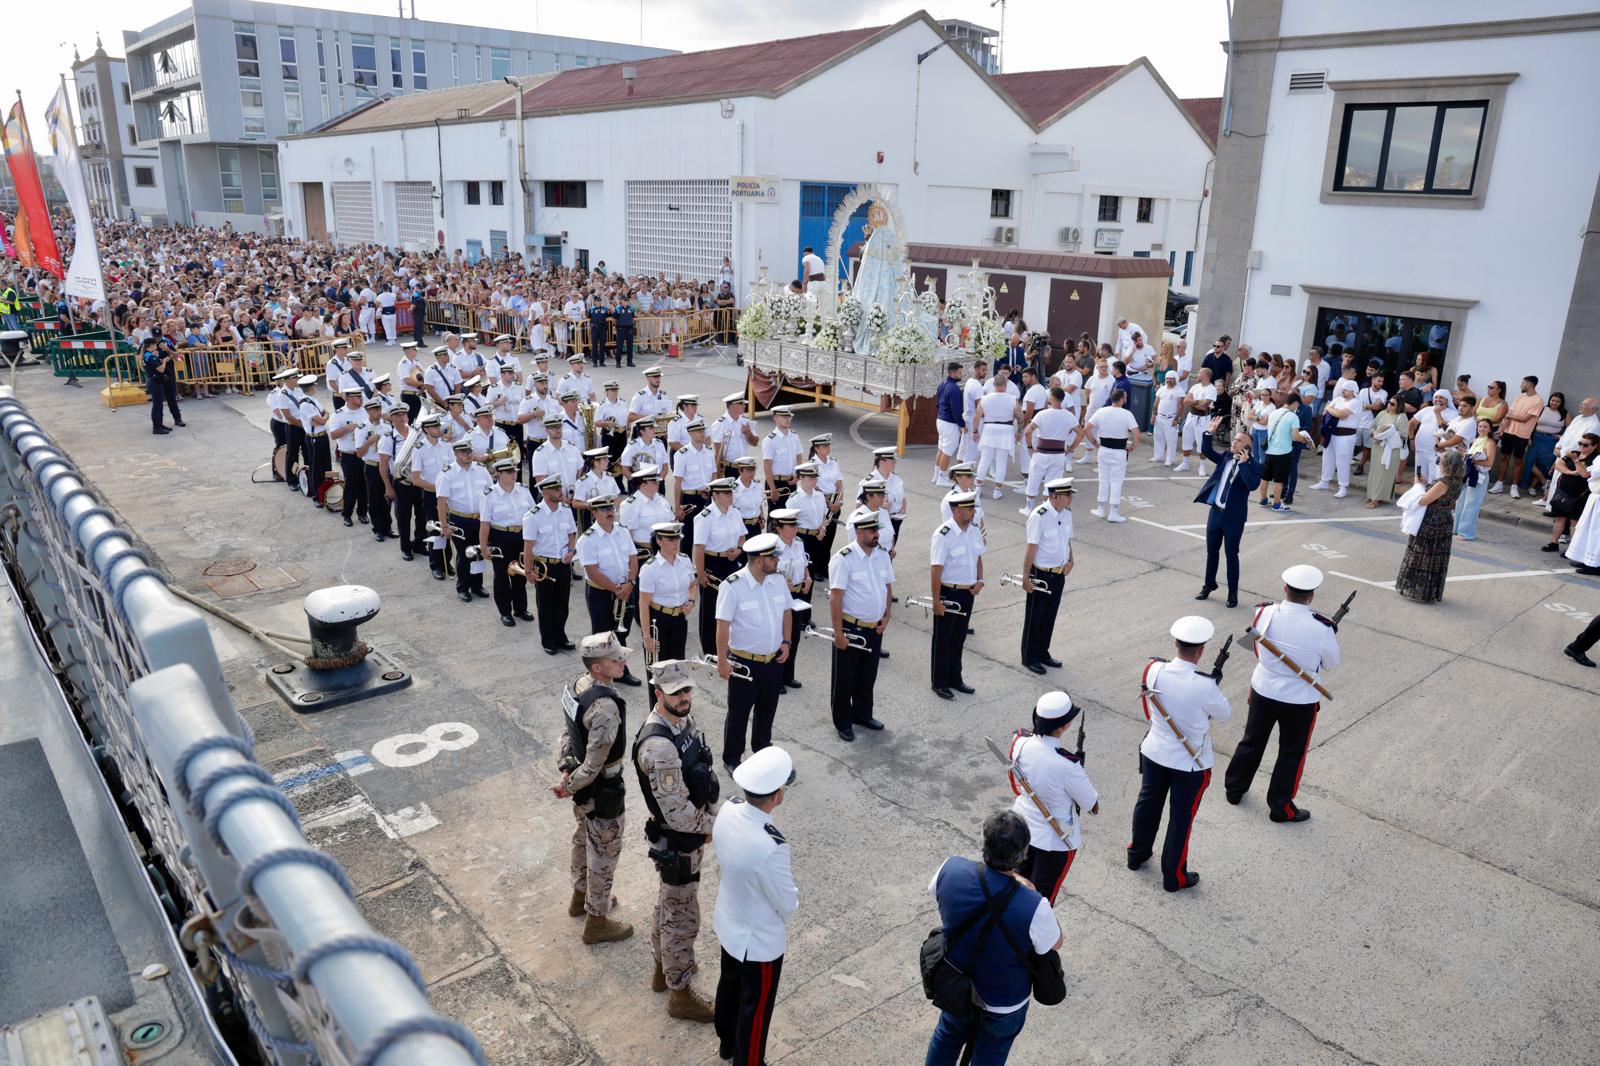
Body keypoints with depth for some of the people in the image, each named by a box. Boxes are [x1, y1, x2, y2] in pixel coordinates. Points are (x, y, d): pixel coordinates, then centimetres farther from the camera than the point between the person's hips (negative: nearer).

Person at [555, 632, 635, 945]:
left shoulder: (575, 687, -6)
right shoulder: (605, 707, -34)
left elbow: (568, 732, 5)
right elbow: (596, 761, -29)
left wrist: (565, 769, 3)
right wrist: (570, 786, -15)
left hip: (583, 784, 9)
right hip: (602, 790, -9)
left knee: (583, 838, 28)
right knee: (604, 852, 10)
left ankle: (581, 896, 50)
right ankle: (596, 922, 27)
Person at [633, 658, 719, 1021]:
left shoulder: (683, 720, -4)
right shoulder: (658, 746, -34)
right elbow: (677, 814, -31)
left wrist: (712, 817, 11)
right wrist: (717, 824, -15)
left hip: (691, 831, 9)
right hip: (677, 844, -9)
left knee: (669, 903, 26)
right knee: (682, 917, 9)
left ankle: (662, 970, 48)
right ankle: (681, 994, 28)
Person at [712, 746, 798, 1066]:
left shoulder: (727, 810, -19)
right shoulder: (771, 847, -41)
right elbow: (788, 905, -23)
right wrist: (792, 898, -1)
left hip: (727, 925, 8)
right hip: (760, 941, -7)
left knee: (729, 985, 32)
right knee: (755, 1008, 19)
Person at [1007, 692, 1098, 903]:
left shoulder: (1020, 741, -19)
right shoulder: (1067, 765, -35)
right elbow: (1093, 806, -19)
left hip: (1021, 828, 6)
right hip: (1055, 839, -6)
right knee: (1042, 898, 17)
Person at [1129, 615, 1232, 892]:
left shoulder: (1154, 670, -16)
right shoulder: (1205, 685, -29)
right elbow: (1223, 714, -10)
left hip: (1154, 753, 4)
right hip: (1190, 763, -4)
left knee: (1148, 802, 25)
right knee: (1181, 817, 12)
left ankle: (1137, 853, 46)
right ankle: (1174, 877, 27)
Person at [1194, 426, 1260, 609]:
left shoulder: (1254, 466, -12)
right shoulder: (1226, 457, 4)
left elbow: (1252, 485, -28)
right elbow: (1205, 451, 2)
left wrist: (1243, 463, -28)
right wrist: (1210, 432, -10)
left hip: (1234, 517, -5)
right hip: (1215, 512, 5)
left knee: (1231, 554, 4)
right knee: (1211, 551, 16)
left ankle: (1233, 592, 18)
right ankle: (1209, 584, 33)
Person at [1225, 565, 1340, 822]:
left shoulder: (1264, 613, -16)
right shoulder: (1322, 628, -25)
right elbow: (1331, 663, -6)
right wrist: (1333, 636, 10)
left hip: (1263, 691, 3)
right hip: (1300, 700, -3)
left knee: (1252, 740, 23)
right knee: (1291, 753, 16)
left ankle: (1234, 789, 39)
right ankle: (1281, 808, 28)